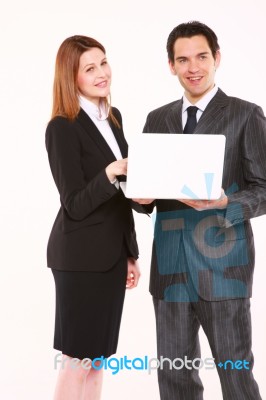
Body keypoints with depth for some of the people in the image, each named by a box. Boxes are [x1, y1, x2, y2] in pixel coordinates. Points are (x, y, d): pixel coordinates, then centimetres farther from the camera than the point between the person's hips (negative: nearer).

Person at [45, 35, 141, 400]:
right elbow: (75, 205, -16)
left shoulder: (113, 117, 10)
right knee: (78, 360, 2)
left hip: (112, 253, 7)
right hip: (81, 256, -7)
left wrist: (131, 253, 15)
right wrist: (111, 173, -32)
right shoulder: (62, 127, -14)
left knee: (98, 357, 14)